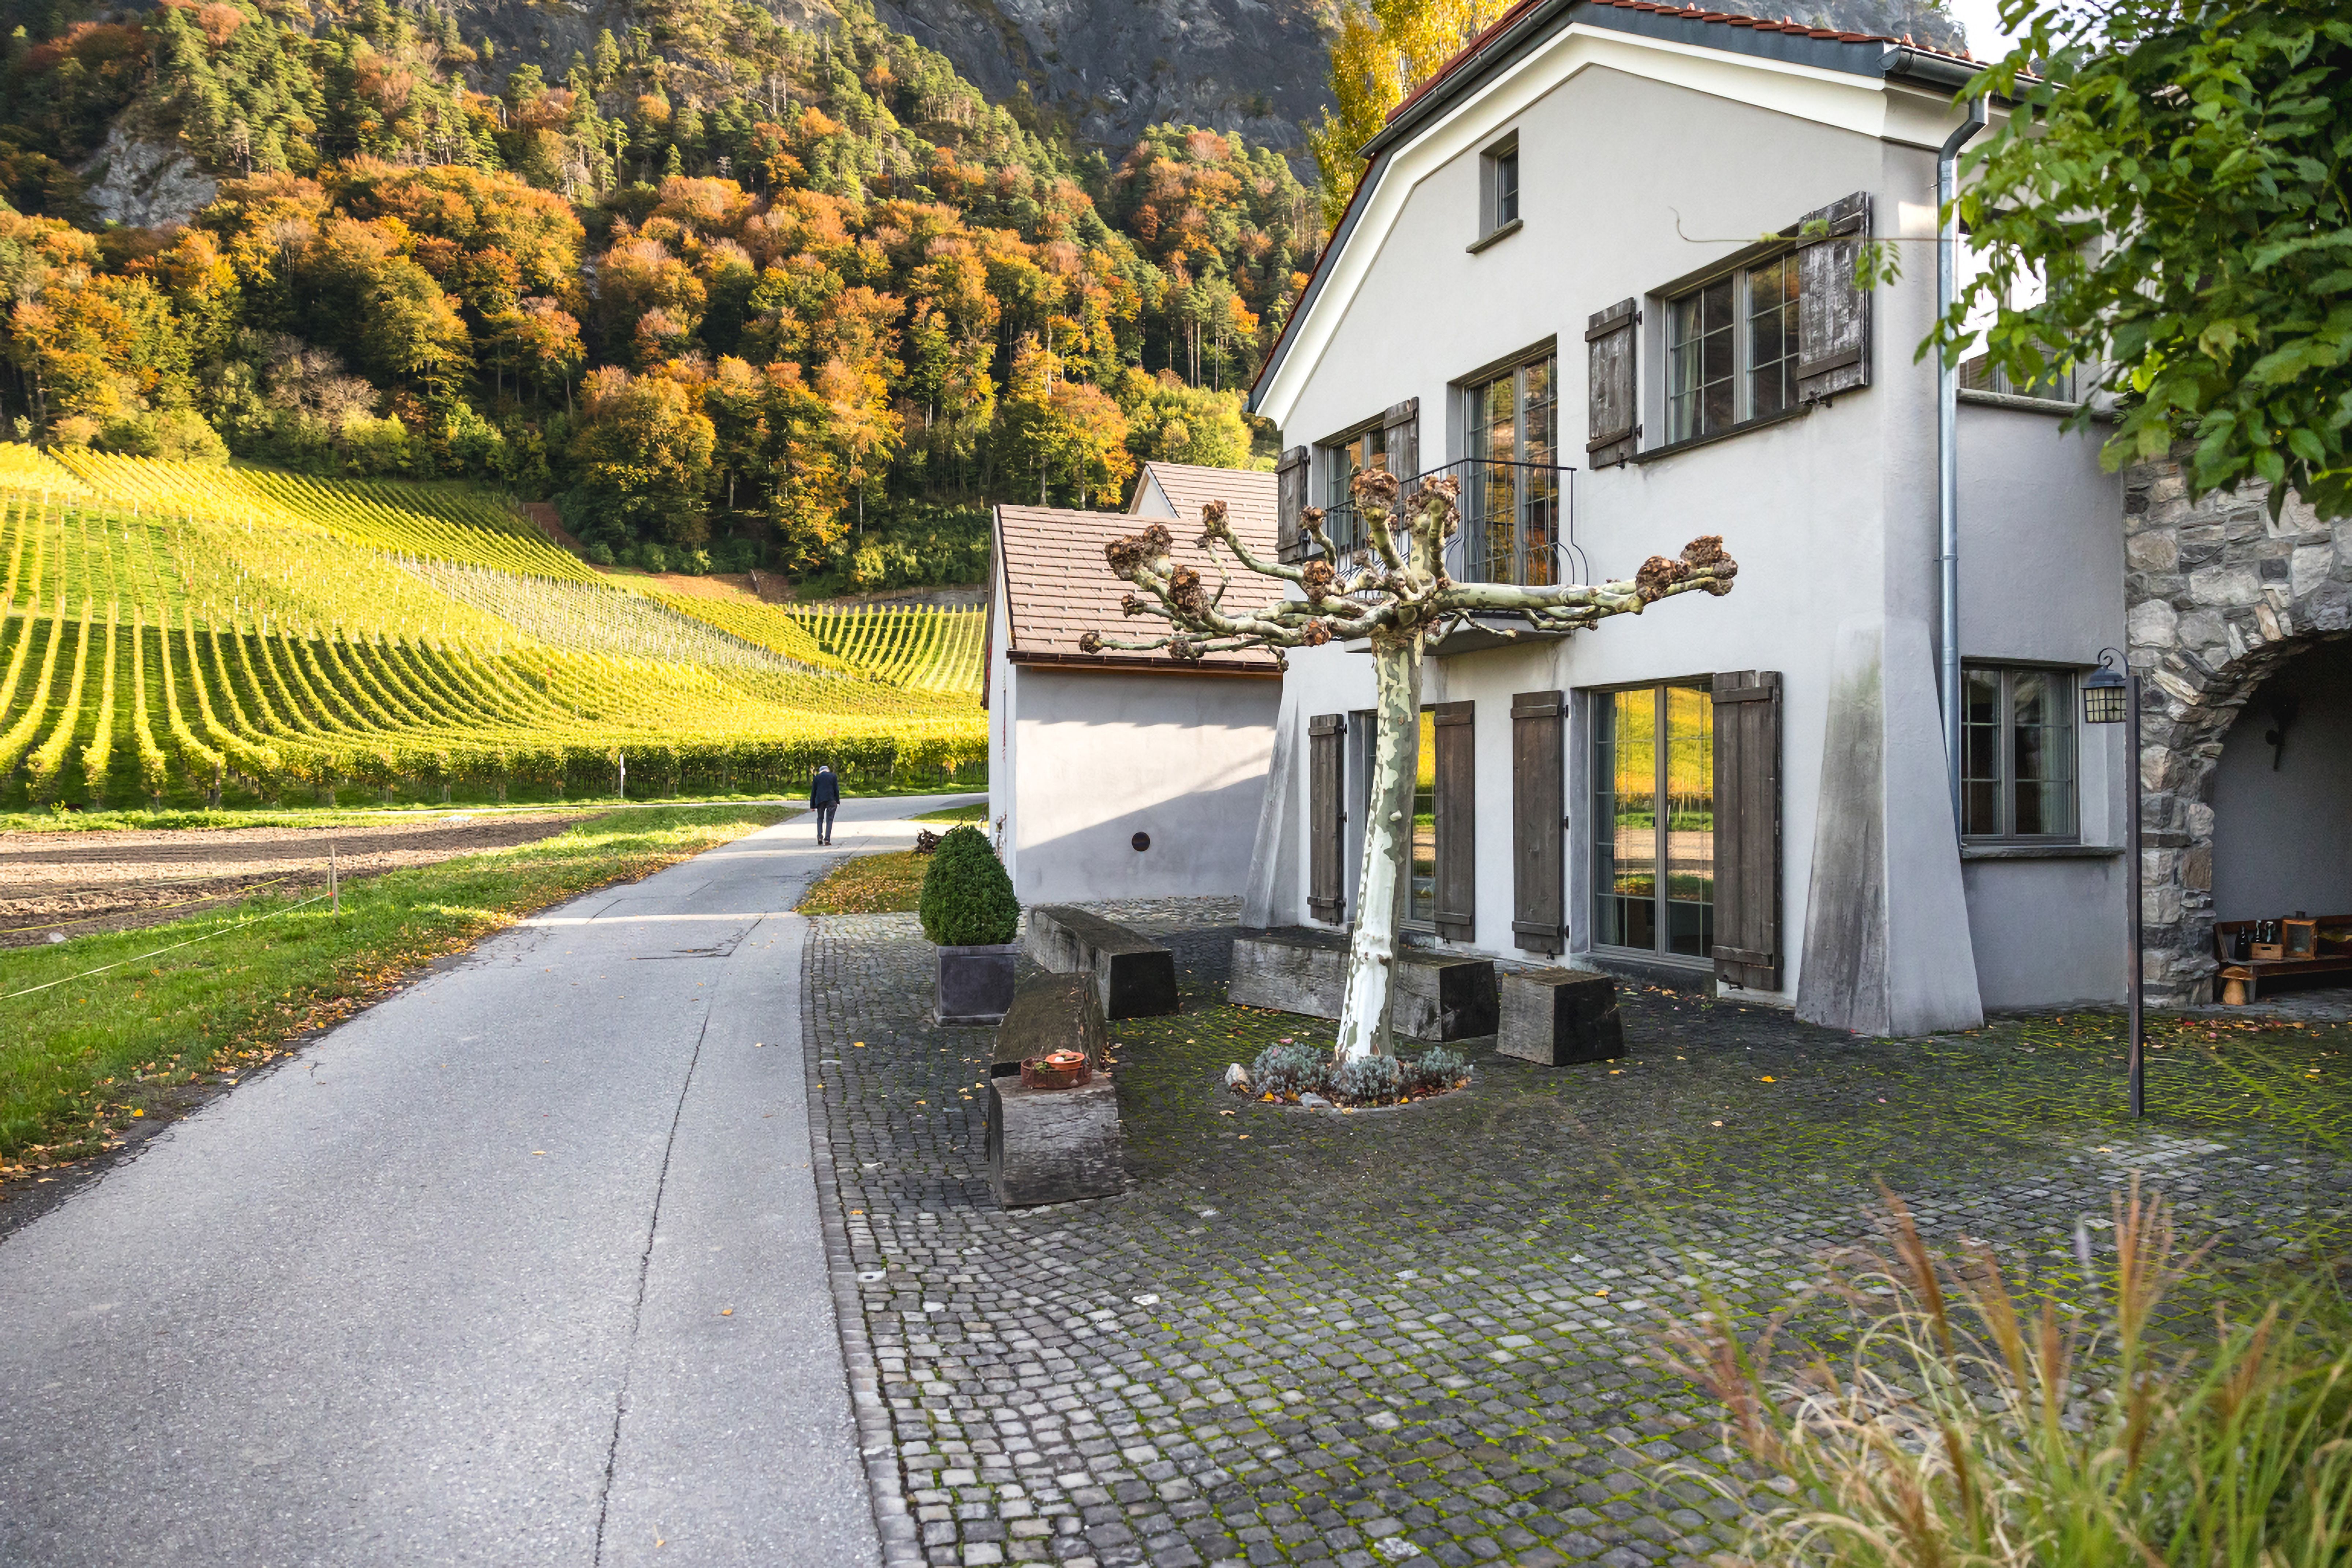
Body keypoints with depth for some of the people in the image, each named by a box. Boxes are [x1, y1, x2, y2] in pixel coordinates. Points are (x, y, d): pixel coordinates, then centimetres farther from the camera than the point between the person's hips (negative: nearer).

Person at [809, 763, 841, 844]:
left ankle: (820, 836, -4)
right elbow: (836, 790, 2)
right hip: (831, 801, -1)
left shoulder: (816, 778, 10)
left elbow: (813, 792, 10)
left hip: (820, 800, 1)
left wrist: (812, 806, 13)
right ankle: (827, 839, -10)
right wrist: (838, 802, 5)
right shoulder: (833, 777, 7)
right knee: (829, 819, 1)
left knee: (820, 818, 15)